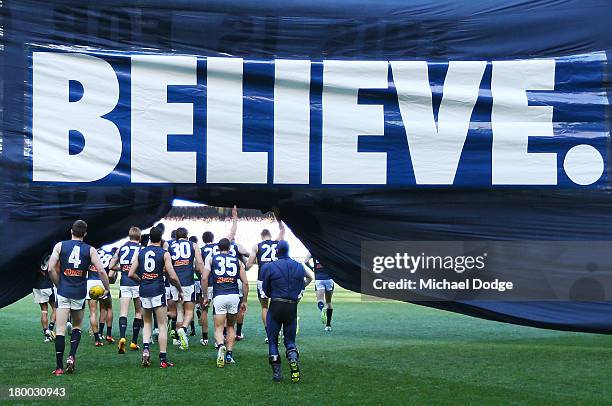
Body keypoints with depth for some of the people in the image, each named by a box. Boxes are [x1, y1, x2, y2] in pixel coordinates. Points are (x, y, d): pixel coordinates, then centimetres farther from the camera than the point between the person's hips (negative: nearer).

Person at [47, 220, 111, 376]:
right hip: (80, 293, 1)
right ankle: (72, 356, 2)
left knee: (60, 329, 0)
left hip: (63, 292, -1)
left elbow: (51, 269, -8)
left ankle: (59, 367, -3)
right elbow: (101, 271, -8)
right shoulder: (90, 250, 0)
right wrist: (107, 288, 5)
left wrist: (59, 285, 6)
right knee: (77, 327, 20)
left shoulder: (60, 246, 1)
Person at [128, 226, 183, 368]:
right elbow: (173, 277, -9)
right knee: (162, 325, 2)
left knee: (147, 323, 20)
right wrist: (180, 291, 5)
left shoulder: (140, 253, 6)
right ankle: (163, 359, 0)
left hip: (144, 291, 4)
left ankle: (145, 349, -3)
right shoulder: (164, 254, -4)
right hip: (158, 290, -4)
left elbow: (131, 274, 3)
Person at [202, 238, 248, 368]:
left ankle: (221, 346, -28)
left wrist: (205, 297, 8)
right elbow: (245, 283, 9)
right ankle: (229, 354, 13)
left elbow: (204, 278, -1)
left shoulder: (211, 259, 9)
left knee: (219, 328, 1)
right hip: (234, 296, 2)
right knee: (231, 326, 19)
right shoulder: (237, 261, 13)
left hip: (219, 297, -2)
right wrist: (244, 301, 17)